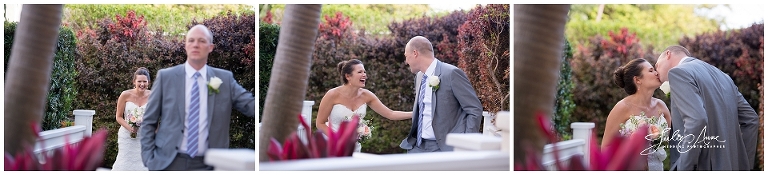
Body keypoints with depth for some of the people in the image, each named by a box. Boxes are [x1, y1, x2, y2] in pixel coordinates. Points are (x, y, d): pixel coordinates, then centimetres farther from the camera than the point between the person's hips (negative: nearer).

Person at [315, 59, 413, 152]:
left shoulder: (366, 96, -3)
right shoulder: (333, 95, -14)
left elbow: (390, 114, -3)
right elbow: (320, 123, -8)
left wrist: (415, 113, -13)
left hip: (354, 149, 4)